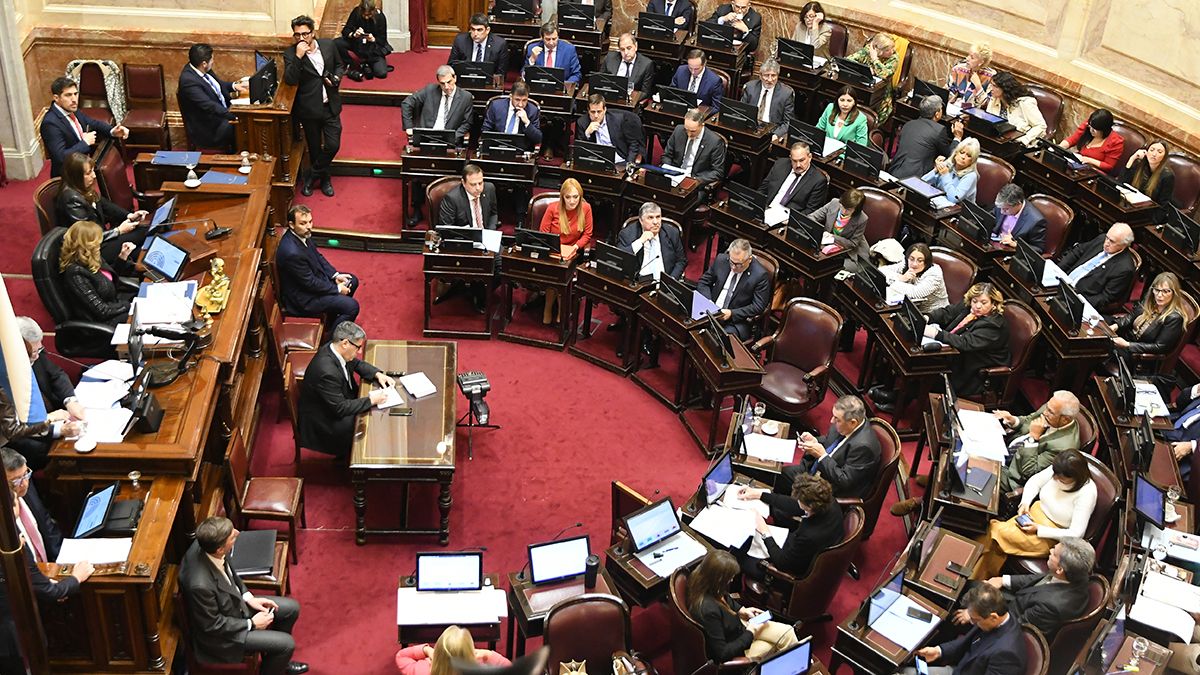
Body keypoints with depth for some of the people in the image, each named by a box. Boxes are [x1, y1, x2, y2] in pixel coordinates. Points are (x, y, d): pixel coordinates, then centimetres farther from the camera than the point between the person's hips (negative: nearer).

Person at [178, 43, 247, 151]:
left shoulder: (200, 69, -1)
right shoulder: (188, 80, -27)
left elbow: (218, 83, 19)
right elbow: (209, 106, -32)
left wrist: (234, 86, 3)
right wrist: (235, 116, -34)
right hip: (207, 129, -9)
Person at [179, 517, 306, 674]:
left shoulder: (206, 544, -19)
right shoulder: (200, 585, -41)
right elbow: (211, 625, -24)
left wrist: (248, 597, -2)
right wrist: (252, 624, -14)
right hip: (217, 631, -8)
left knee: (292, 608, 12)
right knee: (286, 643, -10)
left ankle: (277, 661, 35)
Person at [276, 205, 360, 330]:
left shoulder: (302, 235, -7)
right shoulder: (292, 253, -35)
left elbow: (318, 256, 10)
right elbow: (309, 283, -26)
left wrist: (335, 275, -1)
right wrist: (337, 289, -15)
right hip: (302, 298, -10)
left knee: (352, 281, 18)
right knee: (352, 306, -15)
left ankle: (333, 319, 31)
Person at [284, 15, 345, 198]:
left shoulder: (329, 45, 0)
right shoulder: (290, 54, -8)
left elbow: (339, 65, 16)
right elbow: (290, 80, -20)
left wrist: (336, 77, -5)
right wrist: (298, 57, -29)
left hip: (330, 106, 2)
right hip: (309, 109, -2)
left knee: (333, 145, -3)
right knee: (315, 147, 10)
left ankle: (312, 176, 18)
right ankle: (324, 178, 32)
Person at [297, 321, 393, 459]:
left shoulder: (334, 348, -10)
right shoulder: (327, 371, -36)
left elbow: (357, 364, 11)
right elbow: (340, 409, -29)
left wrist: (377, 374, -4)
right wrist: (370, 400, -23)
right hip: (323, 422, -9)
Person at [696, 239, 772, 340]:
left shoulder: (761, 275, -12)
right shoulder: (721, 260, 1)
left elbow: (758, 307, -10)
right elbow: (703, 282, 11)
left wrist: (731, 313, -19)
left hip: (737, 322, -4)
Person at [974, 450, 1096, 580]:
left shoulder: (1086, 493, -26)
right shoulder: (1058, 470, -11)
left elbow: (1076, 534, -24)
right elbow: (1035, 481, 10)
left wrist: (1038, 529, -23)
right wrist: (1025, 503, -9)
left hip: (1052, 537, -6)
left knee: (996, 532, -22)